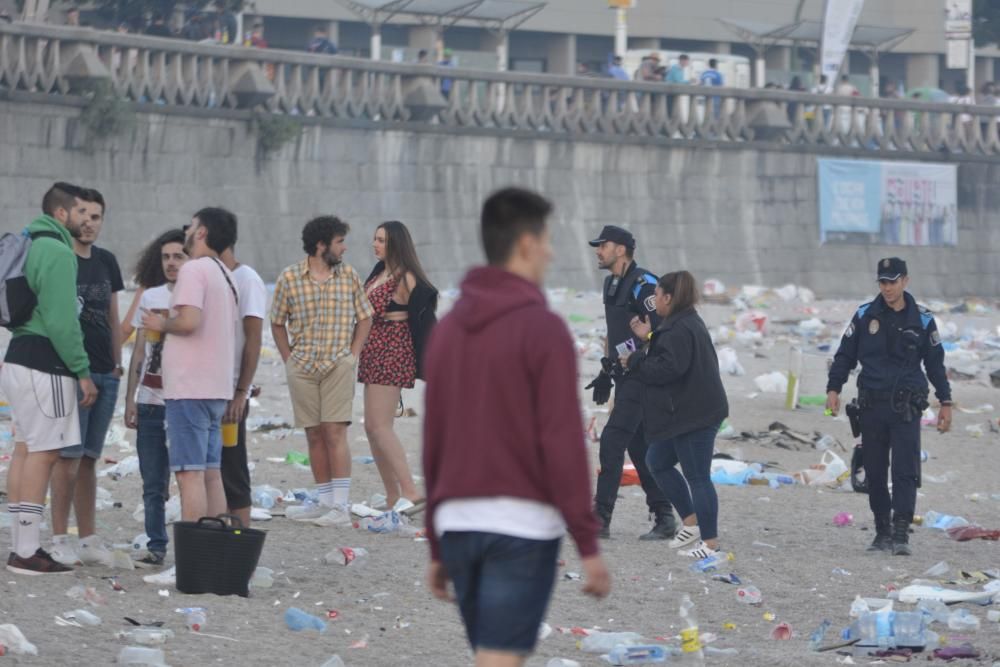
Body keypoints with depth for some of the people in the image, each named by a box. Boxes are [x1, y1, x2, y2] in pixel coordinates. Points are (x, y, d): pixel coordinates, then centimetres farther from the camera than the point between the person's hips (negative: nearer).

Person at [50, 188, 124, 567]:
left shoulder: (106, 262, 15)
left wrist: (117, 365, 16)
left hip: (105, 374, 6)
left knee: (89, 460, 9)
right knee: (69, 457, -10)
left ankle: (89, 539, 12)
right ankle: (60, 539, -6)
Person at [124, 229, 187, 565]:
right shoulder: (150, 298, 11)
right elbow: (139, 354, 13)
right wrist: (130, 399, 10)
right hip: (151, 401, 4)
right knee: (153, 483, 5)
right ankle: (156, 546, 10)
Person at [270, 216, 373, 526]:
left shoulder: (349, 275, 4)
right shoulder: (289, 278, 1)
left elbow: (364, 317, 12)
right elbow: (278, 323, 10)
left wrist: (353, 354, 3)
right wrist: (288, 359, 3)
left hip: (338, 365, -1)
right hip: (302, 367, 1)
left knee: (335, 432, -10)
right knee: (314, 435, 5)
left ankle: (341, 506, -12)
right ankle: (325, 501, 14)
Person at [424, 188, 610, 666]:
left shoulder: (448, 329, 11)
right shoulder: (542, 327, -8)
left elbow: (432, 443, 14)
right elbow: (562, 442, -13)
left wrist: (436, 546, 20)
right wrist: (587, 544, -10)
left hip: (456, 522, 6)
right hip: (520, 522, -6)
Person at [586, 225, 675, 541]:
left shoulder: (643, 285, -15)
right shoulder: (611, 284, 15)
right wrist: (606, 371, 19)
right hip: (624, 376, 9)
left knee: (612, 441, -13)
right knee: (639, 447, 9)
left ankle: (601, 518, -14)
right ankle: (664, 518, 14)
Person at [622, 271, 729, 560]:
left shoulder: (680, 330, -19)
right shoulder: (687, 322, 16)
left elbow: (669, 368, -28)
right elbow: (667, 359, 20)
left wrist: (634, 362, -15)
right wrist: (648, 338, 12)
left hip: (694, 416, -12)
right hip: (685, 413, 12)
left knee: (697, 477, -5)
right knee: (657, 462, 20)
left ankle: (710, 543, 0)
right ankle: (692, 523, 23)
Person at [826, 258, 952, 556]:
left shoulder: (922, 320, 5)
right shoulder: (865, 315, 6)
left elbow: (935, 363, 12)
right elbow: (845, 355, 10)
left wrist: (945, 402, 9)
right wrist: (833, 389, -2)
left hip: (906, 408, -2)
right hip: (872, 406, 2)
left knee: (905, 471, -12)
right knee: (875, 473, 6)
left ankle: (901, 534, -16)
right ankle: (882, 532, 16)